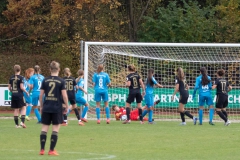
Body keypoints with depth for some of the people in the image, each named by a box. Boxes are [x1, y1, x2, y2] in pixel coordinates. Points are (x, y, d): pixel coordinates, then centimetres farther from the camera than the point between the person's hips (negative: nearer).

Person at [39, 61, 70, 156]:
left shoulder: (45, 80, 3)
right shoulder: (61, 81, -5)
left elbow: (41, 95, 5)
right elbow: (64, 95, -8)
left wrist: (41, 106, 16)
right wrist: (66, 106, 4)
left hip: (46, 108, 3)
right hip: (57, 108, -3)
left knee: (44, 128, 8)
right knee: (56, 129, 3)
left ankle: (42, 150, 6)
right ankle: (52, 150, 1)